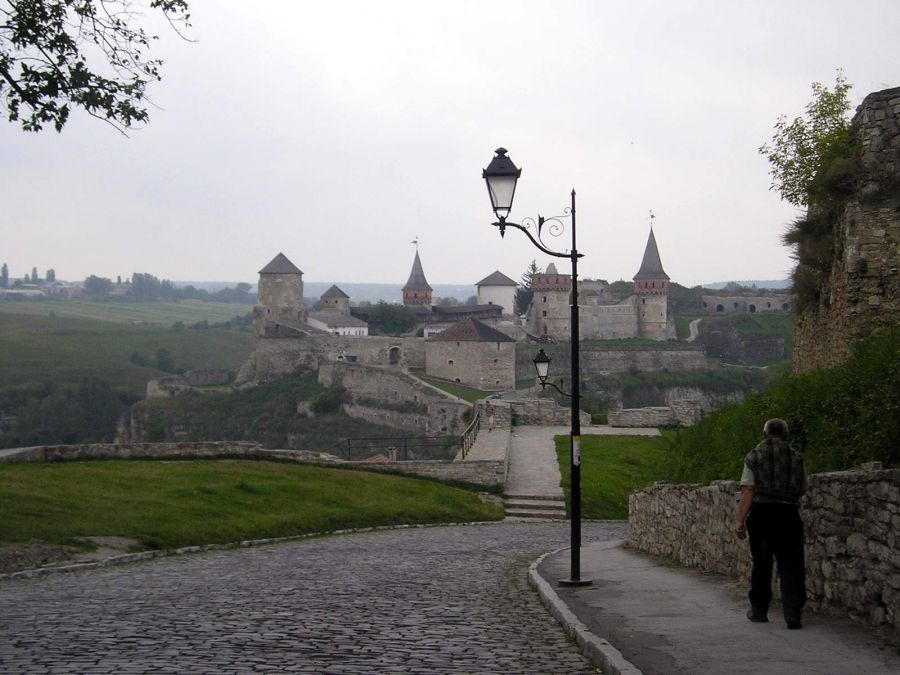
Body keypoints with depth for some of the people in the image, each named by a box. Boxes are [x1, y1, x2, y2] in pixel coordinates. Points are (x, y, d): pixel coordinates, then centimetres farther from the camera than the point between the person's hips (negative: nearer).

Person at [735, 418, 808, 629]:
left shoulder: (754, 456, 1)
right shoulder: (796, 457, 7)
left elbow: (747, 491, -7)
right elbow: (802, 489, 13)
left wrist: (740, 521, -7)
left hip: (761, 513, 0)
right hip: (788, 514, 0)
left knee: (761, 564, 12)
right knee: (791, 566, 0)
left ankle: (759, 610, 21)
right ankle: (793, 613, -10)